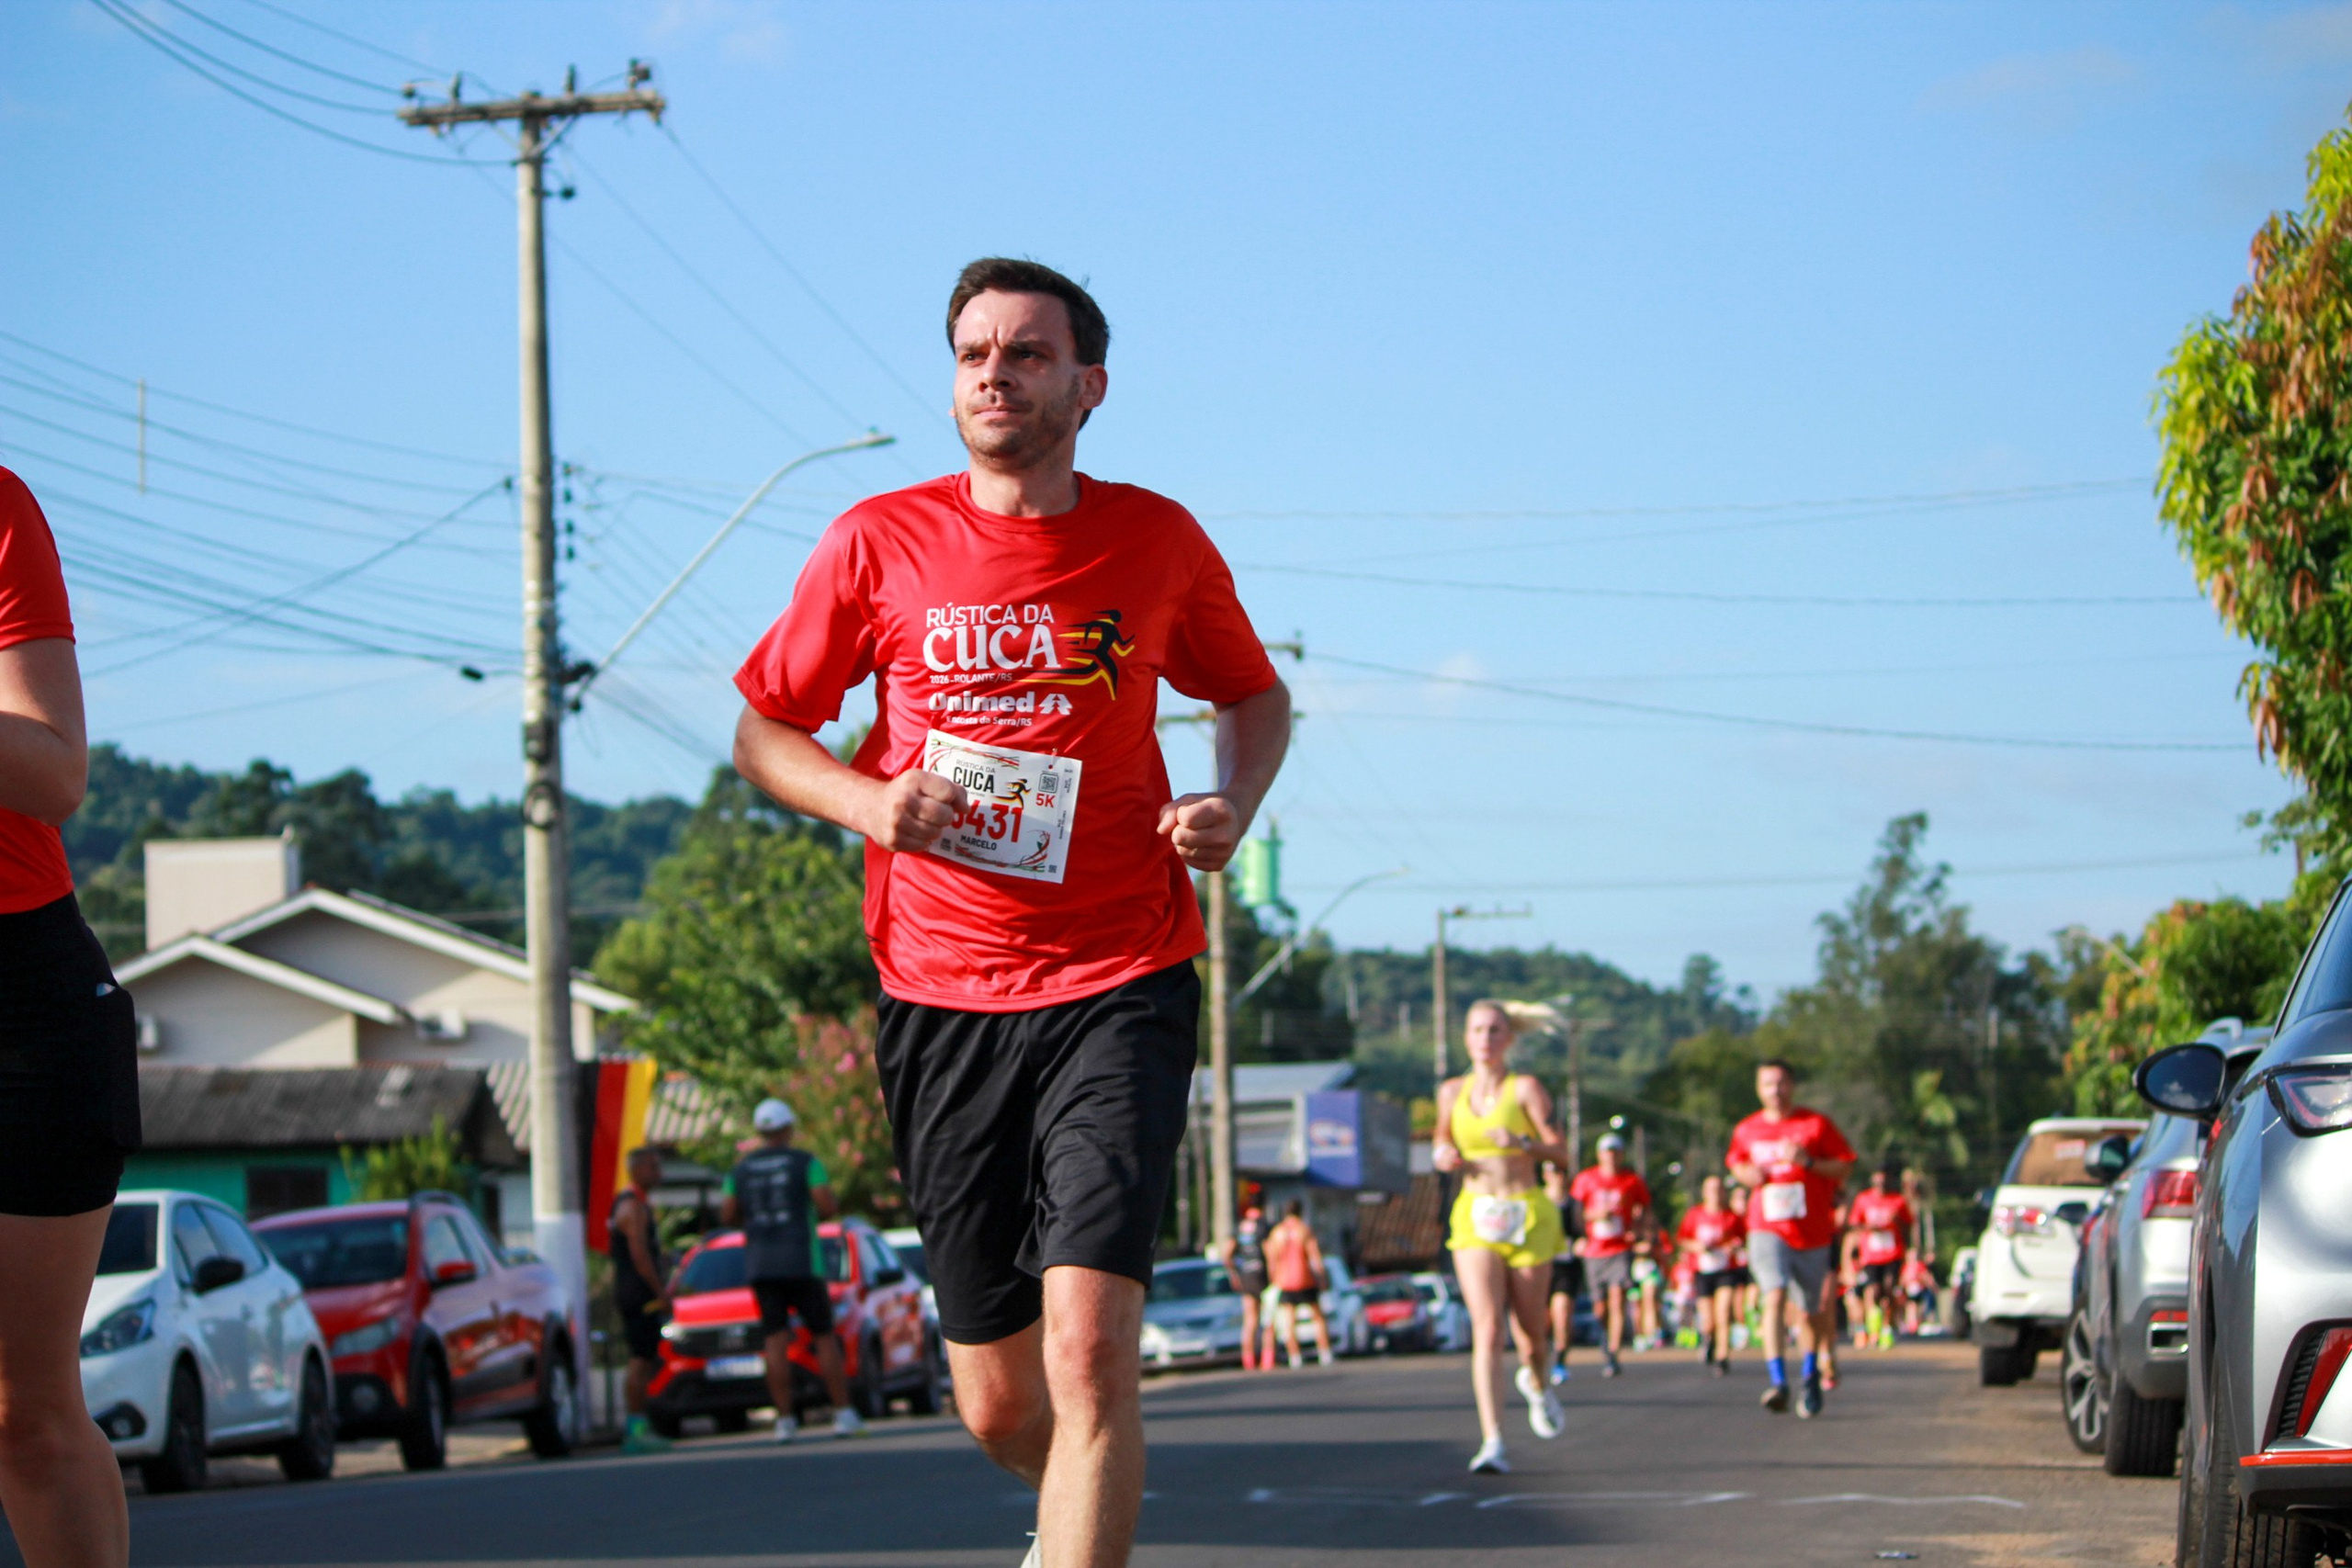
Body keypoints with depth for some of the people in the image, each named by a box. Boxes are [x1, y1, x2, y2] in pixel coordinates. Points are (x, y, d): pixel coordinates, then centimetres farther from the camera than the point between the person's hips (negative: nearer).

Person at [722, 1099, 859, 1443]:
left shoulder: (741, 1169, 8)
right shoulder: (805, 1162, -3)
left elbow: (727, 1215, 6)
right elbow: (828, 1206, -13)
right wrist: (831, 1204, 10)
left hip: (760, 1266, 3)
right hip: (802, 1262, -3)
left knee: (776, 1341, 0)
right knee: (824, 1337, 3)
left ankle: (785, 1420, -7)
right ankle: (843, 1414, 0)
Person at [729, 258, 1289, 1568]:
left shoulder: (1159, 542, 3)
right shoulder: (879, 543, 1)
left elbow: (1256, 696, 20)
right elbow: (764, 730, 11)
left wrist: (1235, 804, -1)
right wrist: (869, 803, -9)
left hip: (1117, 989, -1)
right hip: (941, 999, 1)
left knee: (1089, 1342, -20)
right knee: (999, 1404, 9)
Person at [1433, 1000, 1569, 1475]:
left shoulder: (1525, 1088, -3)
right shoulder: (1452, 1092, 8)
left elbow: (1561, 1153, -8)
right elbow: (1442, 1142, 24)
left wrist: (1523, 1142, -27)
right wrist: (1443, 1155, 0)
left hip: (1527, 1216, -2)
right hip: (1474, 1217, 2)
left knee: (1530, 1329, 8)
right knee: (1487, 1329, -15)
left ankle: (1537, 1382, 46)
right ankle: (1493, 1444, -21)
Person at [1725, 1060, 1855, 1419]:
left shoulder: (1816, 1125, 0)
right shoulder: (1746, 1131, 8)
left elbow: (1844, 1167, 0)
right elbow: (1736, 1162, 27)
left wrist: (1809, 1162, -16)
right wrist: (1747, 1174, 3)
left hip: (1813, 1231, 0)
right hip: (1768, 1229, 0)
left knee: (1810, 1310, 10)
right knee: (1775, 1297, -22)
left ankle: (1811, 1375, 37)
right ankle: (1778, 1382, -29)